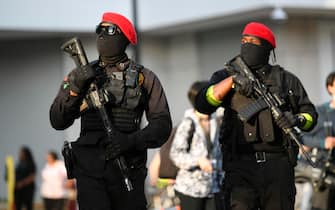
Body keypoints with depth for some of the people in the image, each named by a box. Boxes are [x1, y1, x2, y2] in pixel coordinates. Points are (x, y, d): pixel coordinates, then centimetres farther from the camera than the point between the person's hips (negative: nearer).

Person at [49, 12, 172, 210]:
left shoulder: (144, 78, 5)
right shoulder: (81, 75, 9)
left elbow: (162, 124, 1)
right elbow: (58, 121, 2)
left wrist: (132, 141, -16)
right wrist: (75, 88, -14)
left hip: (128, 170, 0)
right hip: (89, 170, 0)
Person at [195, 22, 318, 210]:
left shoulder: (286, 80, 13)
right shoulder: (227, 75, 12)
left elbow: (310, 114, 16)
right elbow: (203, 104, -4)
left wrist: (297, 120, -7)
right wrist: (232, 80, -15)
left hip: (278, 165, 1)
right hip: (241, 165, -1)